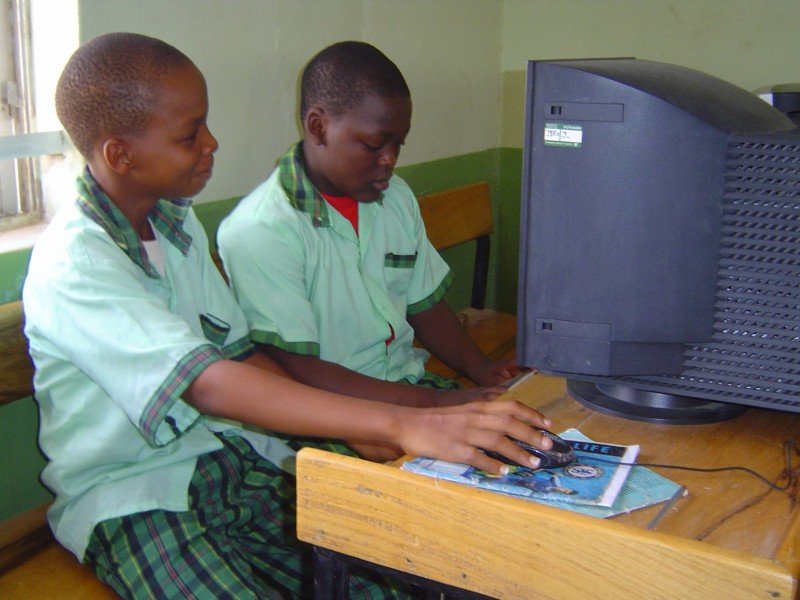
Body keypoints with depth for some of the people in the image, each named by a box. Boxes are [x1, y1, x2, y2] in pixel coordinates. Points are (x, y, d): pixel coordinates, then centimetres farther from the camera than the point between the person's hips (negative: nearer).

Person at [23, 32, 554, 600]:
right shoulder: (72, 264, -18)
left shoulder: (176, 221, 8)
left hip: (234, 459, 6)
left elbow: (243, 355, 9)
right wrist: (401, 424, -39)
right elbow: (209, 384, -31)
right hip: (132, 496, -6)